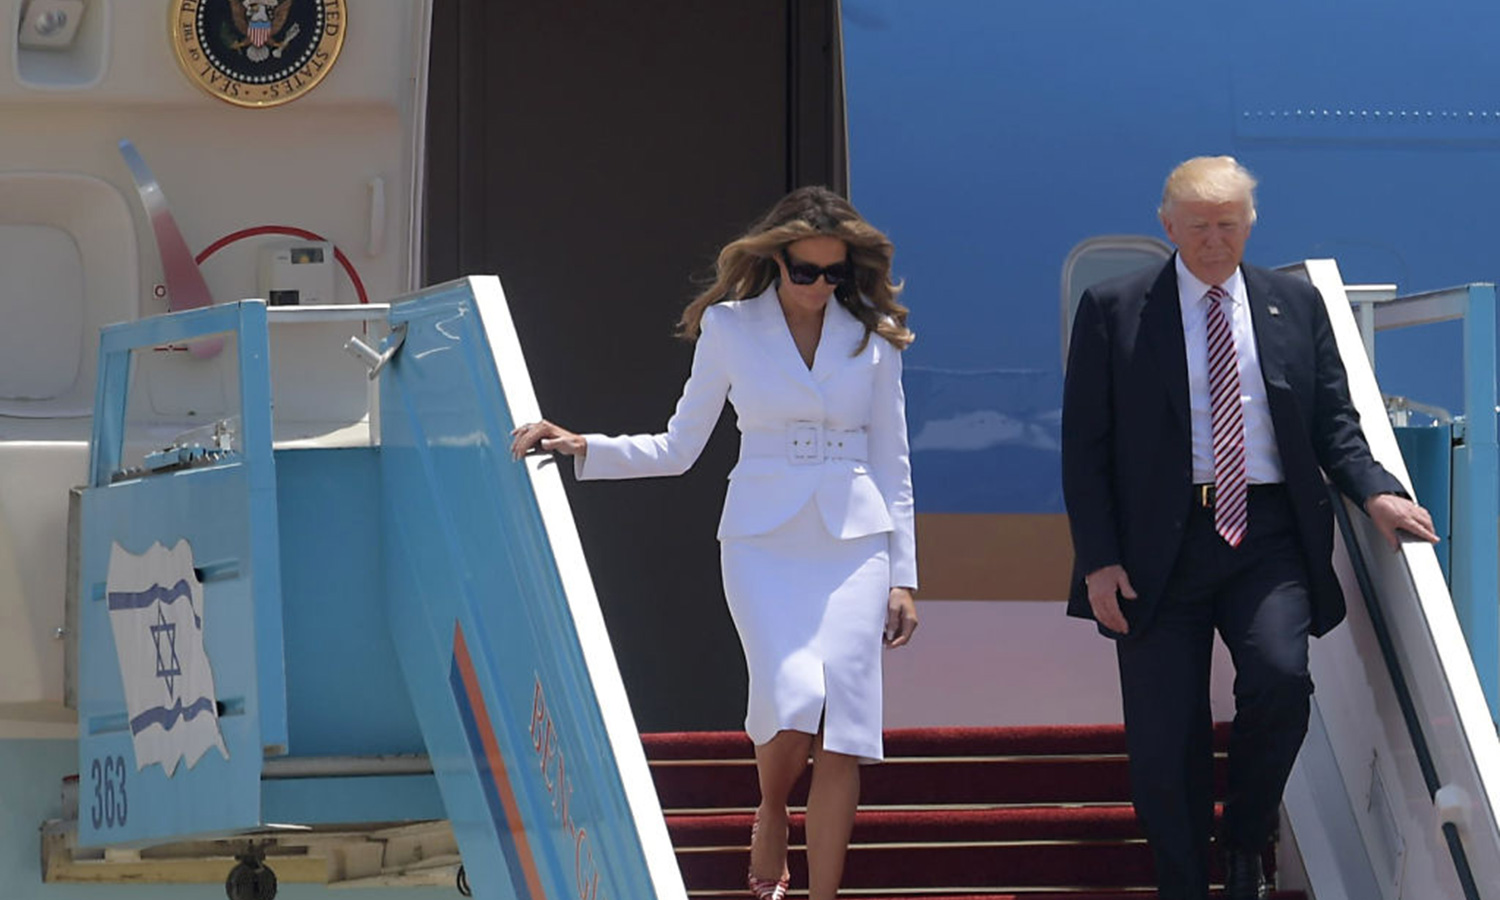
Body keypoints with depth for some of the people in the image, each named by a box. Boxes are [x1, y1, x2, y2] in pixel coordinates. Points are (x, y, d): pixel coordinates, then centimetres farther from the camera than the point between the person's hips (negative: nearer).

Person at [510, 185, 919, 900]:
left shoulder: (872, 333, 8)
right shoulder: (730, 327, 5)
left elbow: (891, 463, 11)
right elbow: (676, 449, 10)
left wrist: (903, 575, 6)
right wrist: (581, 448, -2)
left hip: (853, 543, 1)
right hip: (763, 540, -1)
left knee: (841, 731, -8)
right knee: (793, 702, -21)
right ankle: (771, 814, 11)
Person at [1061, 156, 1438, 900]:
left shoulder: (1295, 306, 11)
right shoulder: (1114, 310, 4)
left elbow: (1332, 422, 13)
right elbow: (1084, 445, 2)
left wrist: (1374, 491, -6)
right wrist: (1099, 559, -6)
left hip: (1267, 537, 1)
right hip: (1160, 544, -1)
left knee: (1280, 680, -21)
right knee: (1162, 738, -2)